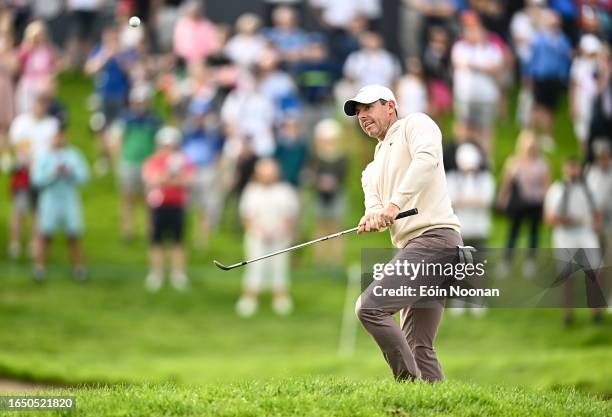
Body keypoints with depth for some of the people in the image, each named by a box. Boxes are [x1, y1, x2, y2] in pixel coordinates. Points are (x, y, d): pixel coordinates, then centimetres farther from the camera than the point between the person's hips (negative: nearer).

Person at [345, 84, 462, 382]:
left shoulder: (415, 124, 6)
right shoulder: (372, 171, 29)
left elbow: (427, 159, -16)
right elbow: (375, 209, 12)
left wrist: (394, 204, -26)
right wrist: (372, 220, -14)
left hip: (435, 236, -9)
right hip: (410, 246, 9)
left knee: (369, 306, -20)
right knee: (419, 348, 3)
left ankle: (411, 383, -18)